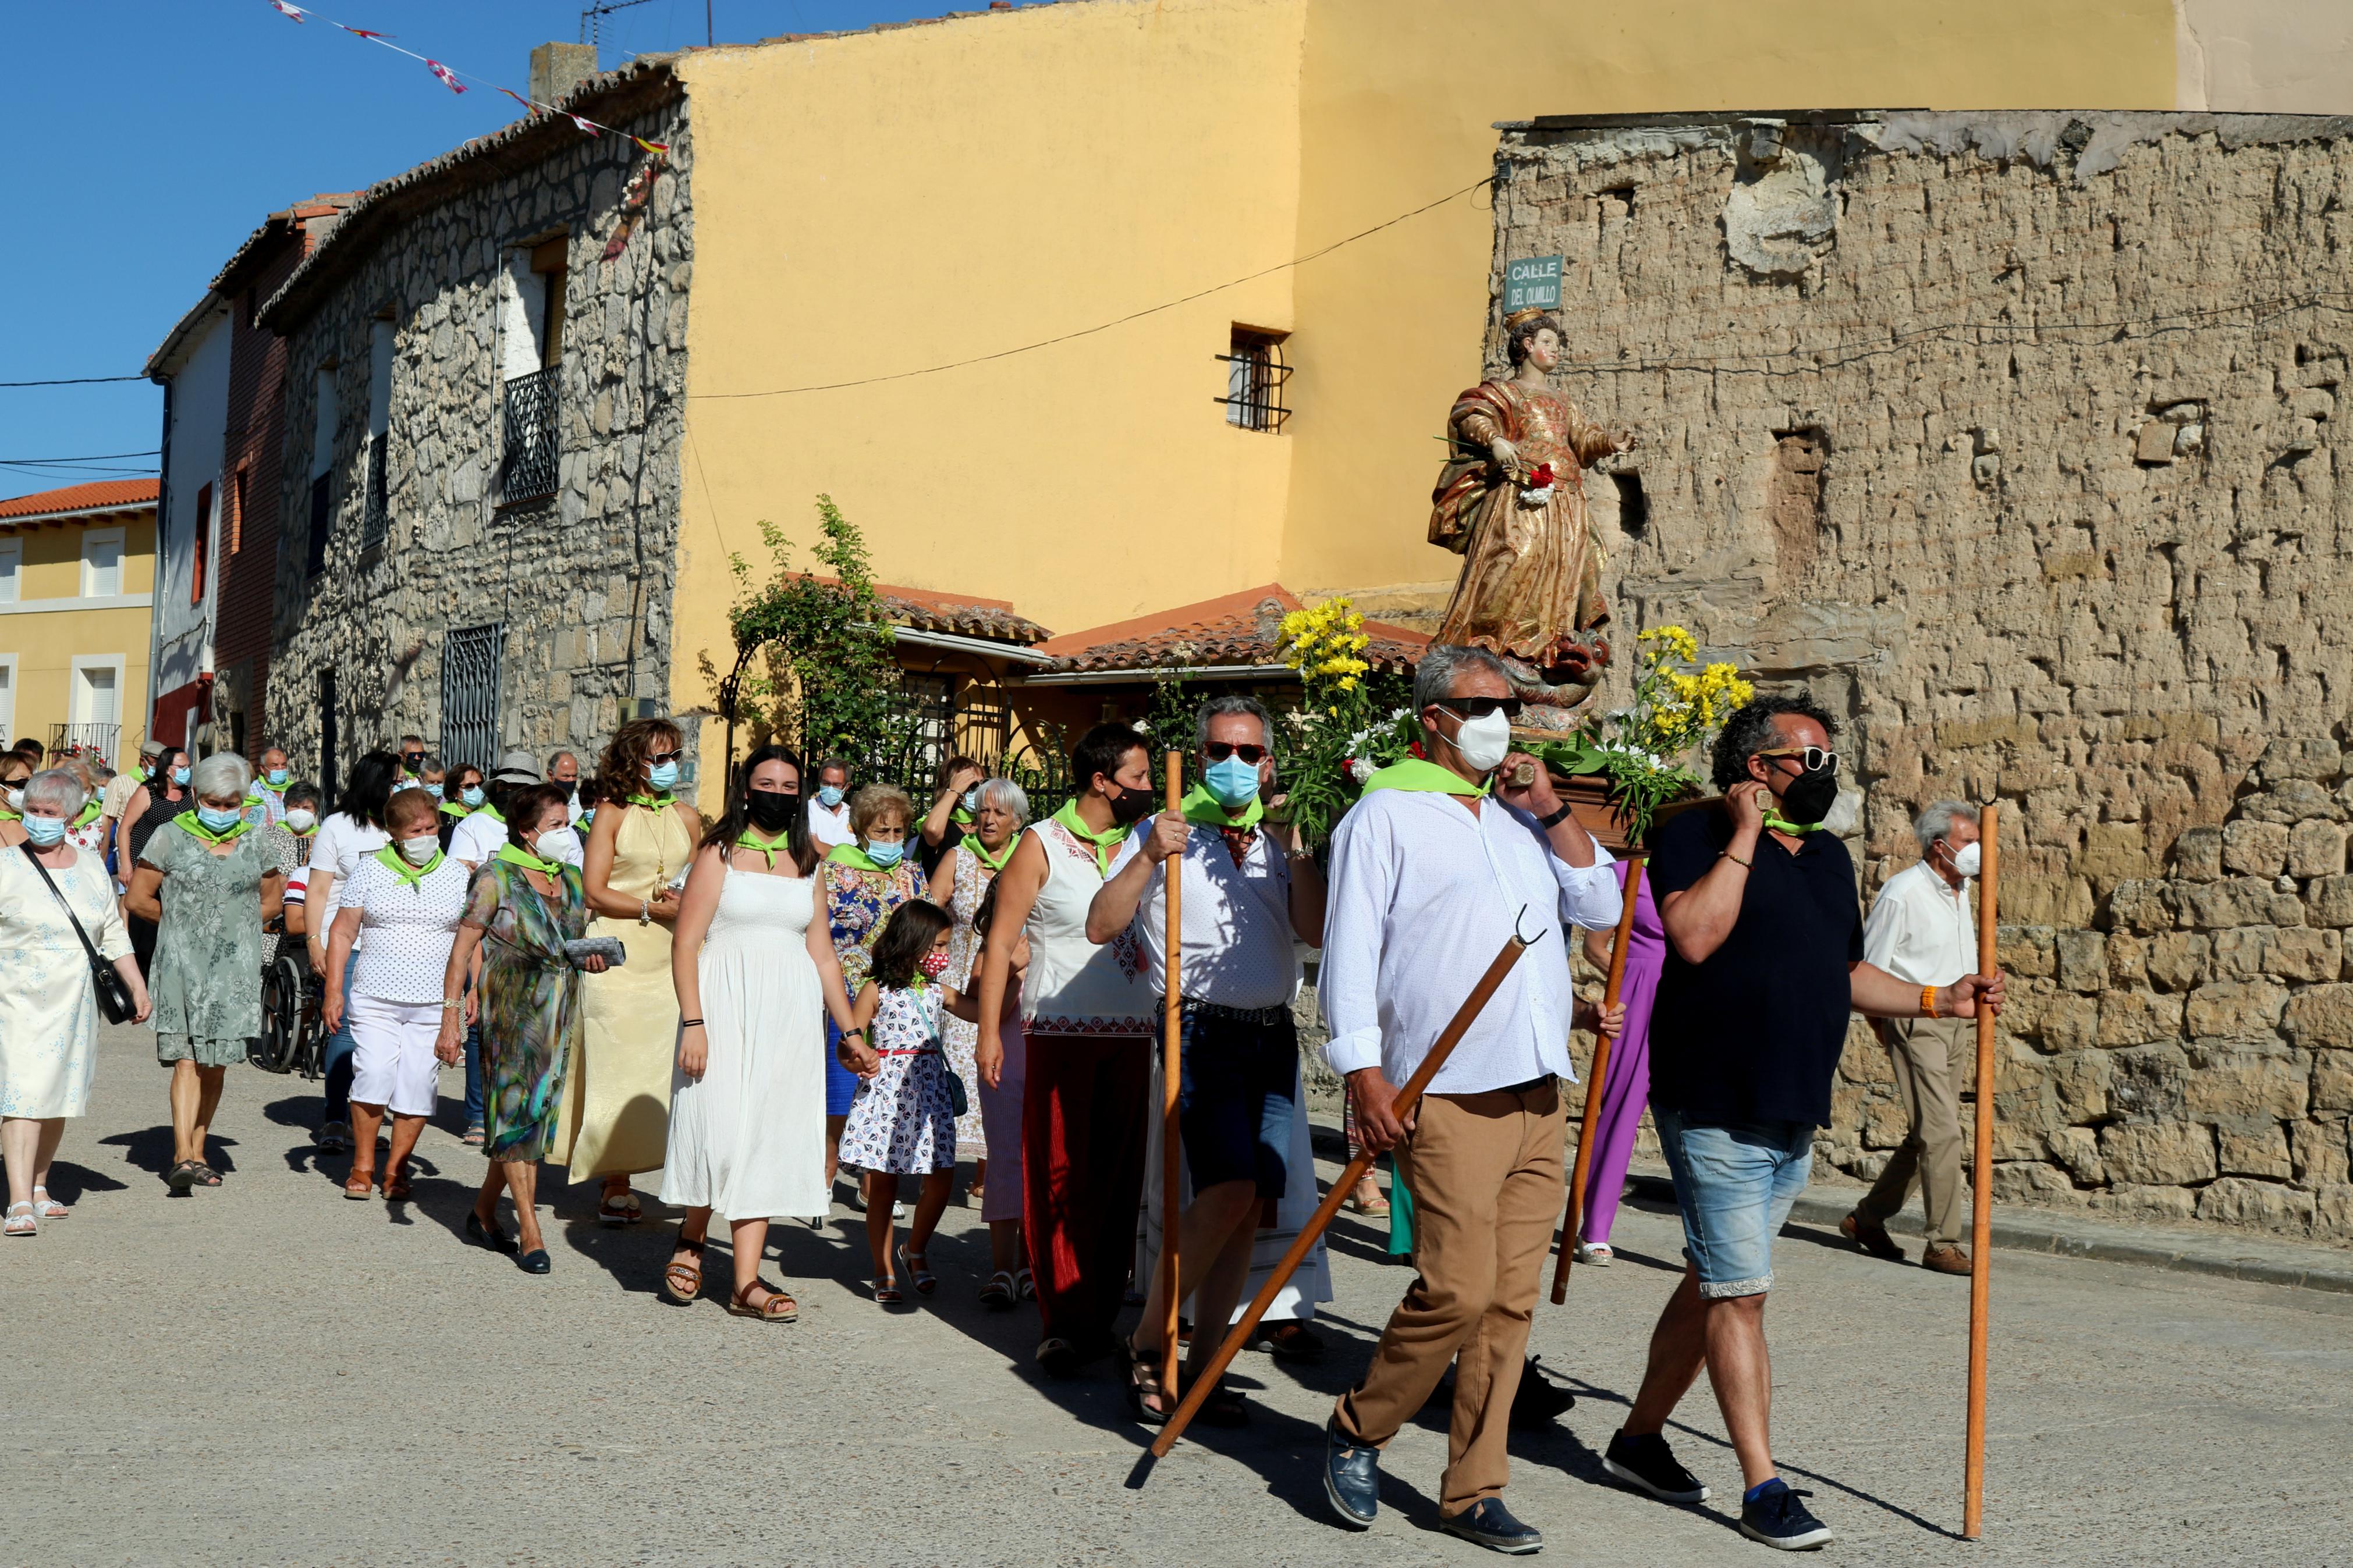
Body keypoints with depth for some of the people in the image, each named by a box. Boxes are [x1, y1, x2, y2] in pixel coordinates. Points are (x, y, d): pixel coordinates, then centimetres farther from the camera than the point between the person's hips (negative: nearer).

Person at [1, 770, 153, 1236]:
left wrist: (138, 986, 10)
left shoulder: (92, 869, 9)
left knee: (61, 1097, 10)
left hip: (75, 1003, 4)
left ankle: (39, 1185, 25)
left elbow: (114, 935, 15)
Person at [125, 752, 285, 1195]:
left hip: (235, 969, 3)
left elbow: (271, 901, 21)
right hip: (182, 963, -3)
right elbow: (137, 898, 5)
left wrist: (238, 927, 9)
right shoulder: (171, 837, 1)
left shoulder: (255, 843, 9)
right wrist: (181, 921, 9)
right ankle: (182, 1155, -19)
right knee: (188, 1058, -14)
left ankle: (197, 1151, 20)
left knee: (216, 1063, 7)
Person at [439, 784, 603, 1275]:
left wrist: (591, 957, 2)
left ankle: (484, 1212, 26)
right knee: (518, 1110, -6)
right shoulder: (497, 878, -6)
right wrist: (451, 1018, -12)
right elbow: (463, 949, -7)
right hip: (510, 1010, -6)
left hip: (560, 1014, 6)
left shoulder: (571, 880, 12)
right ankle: (530, 1233, -4)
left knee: (535, 1113, 9)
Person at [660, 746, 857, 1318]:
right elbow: (685, 943, -5)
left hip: (791, 1014, 4)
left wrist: (850, 1030, 13)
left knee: (771, 1135, 1)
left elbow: (822, 954, 17)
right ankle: (692, 1237, 18)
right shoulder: (719, 855, 1)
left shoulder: (807, 866, 15)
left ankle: (746, 1281, 2)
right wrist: (693, 1022, -14)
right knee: (722, 1129, -10)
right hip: (727, 1007, -4)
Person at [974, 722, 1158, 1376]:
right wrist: (989, 1031, -8)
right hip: (1061, 1029, -4)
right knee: (1059, 1175, -5)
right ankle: (1064, 1322, 0)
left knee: (1117, 1176, 5)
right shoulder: (1043, 844, 0)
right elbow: (1000, 940, -2)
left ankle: (1100, 1315, 15)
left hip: (1131, 1033, 4)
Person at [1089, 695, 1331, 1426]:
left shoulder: (1279, 842, 14)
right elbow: (1101, 926, -6)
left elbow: (1317, 932, -1)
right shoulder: (1164, 834, 3)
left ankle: (1202, 1365, 13)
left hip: (1273, 1036, 5)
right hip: (1201, 1030, -5)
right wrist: (1150, 857, -17)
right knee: (1230, 1191, -19)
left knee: (1250, 1205, 3)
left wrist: (1295, 850, -11)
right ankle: (1147, 1345, -5)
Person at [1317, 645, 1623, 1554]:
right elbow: (1351, 948, -5)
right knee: (1457, 1289, -12)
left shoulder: (1522, 818, 19)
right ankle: (1357, 1430, 11)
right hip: (1448, 1096, -6)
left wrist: (1549, 812, 5)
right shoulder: (1387, 812, 0)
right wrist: (1365, 1074, -13)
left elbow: (1600, 907, 14)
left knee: (1510, 1300, 6)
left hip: (1538, 1095, 6)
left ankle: (1472, 1493, 14)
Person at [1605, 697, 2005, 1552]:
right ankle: (1763, 1487, 2)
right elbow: (1694, 938, -25)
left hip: (1794, 1117, 8)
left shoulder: (1829, 856, 15)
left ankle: (1640, 1438, 28)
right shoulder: (1697, 836, -8)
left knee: (1713, 1282, 15)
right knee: (1739, 1294, -5)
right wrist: (1745, 835, -19)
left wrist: (1940, 1000, 11)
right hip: (1714, 1110, -8)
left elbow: (1847, 974, 22)